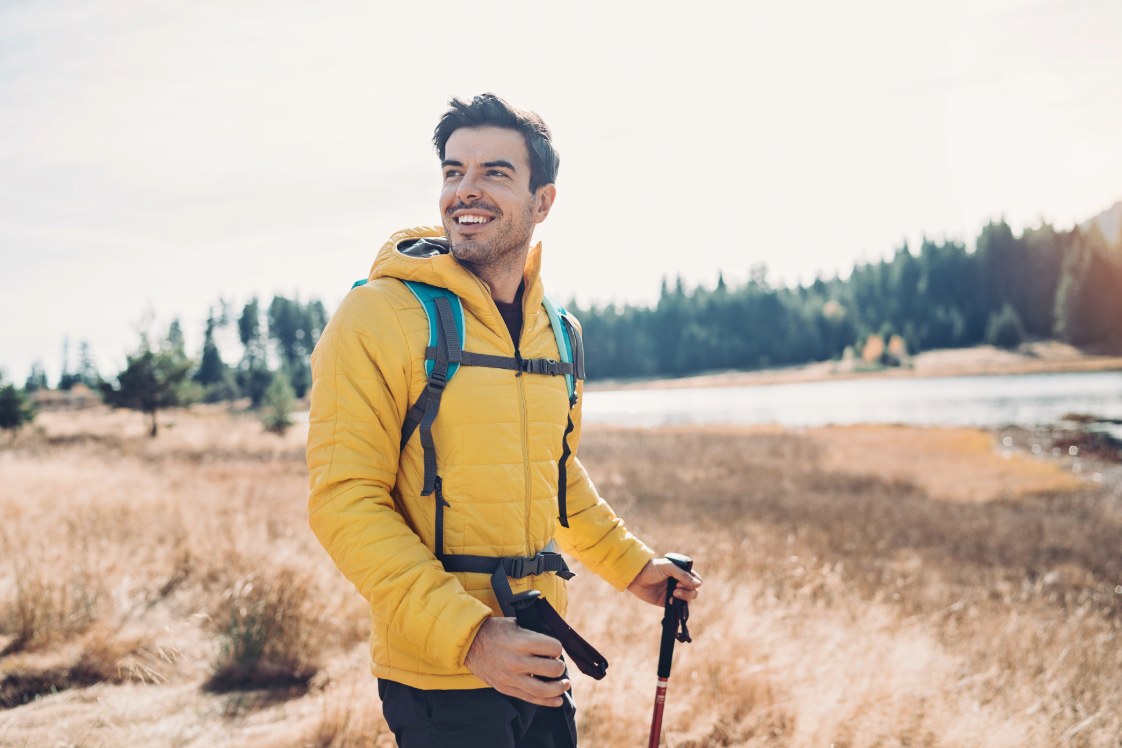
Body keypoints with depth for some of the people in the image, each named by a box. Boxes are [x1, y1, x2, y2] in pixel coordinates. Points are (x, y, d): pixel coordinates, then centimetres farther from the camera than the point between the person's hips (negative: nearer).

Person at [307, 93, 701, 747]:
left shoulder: (555, 331, 7)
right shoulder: (380, 314, -12)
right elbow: (345, 502, -17)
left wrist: (631, 564, 23)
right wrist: (467, 634, -24)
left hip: (535, 662, 6)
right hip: (438, 679, -6)